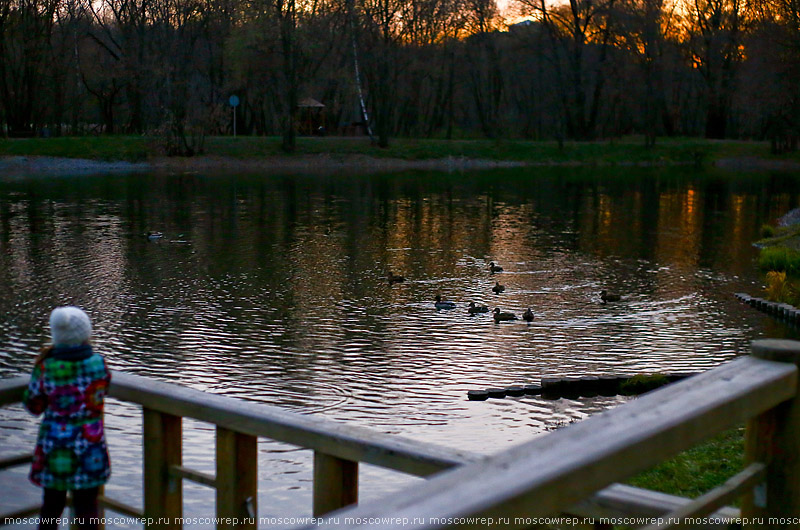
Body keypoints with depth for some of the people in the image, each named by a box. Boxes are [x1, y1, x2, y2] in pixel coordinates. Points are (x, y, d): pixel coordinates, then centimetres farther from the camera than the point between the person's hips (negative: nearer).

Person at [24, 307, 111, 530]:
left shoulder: (46, 367, -12)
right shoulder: (98, 363, -11)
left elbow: (34, 406, 0)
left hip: (53, 450, 1)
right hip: (88, 450, -1)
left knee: (51, 507, 18)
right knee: (87, 510, 9)